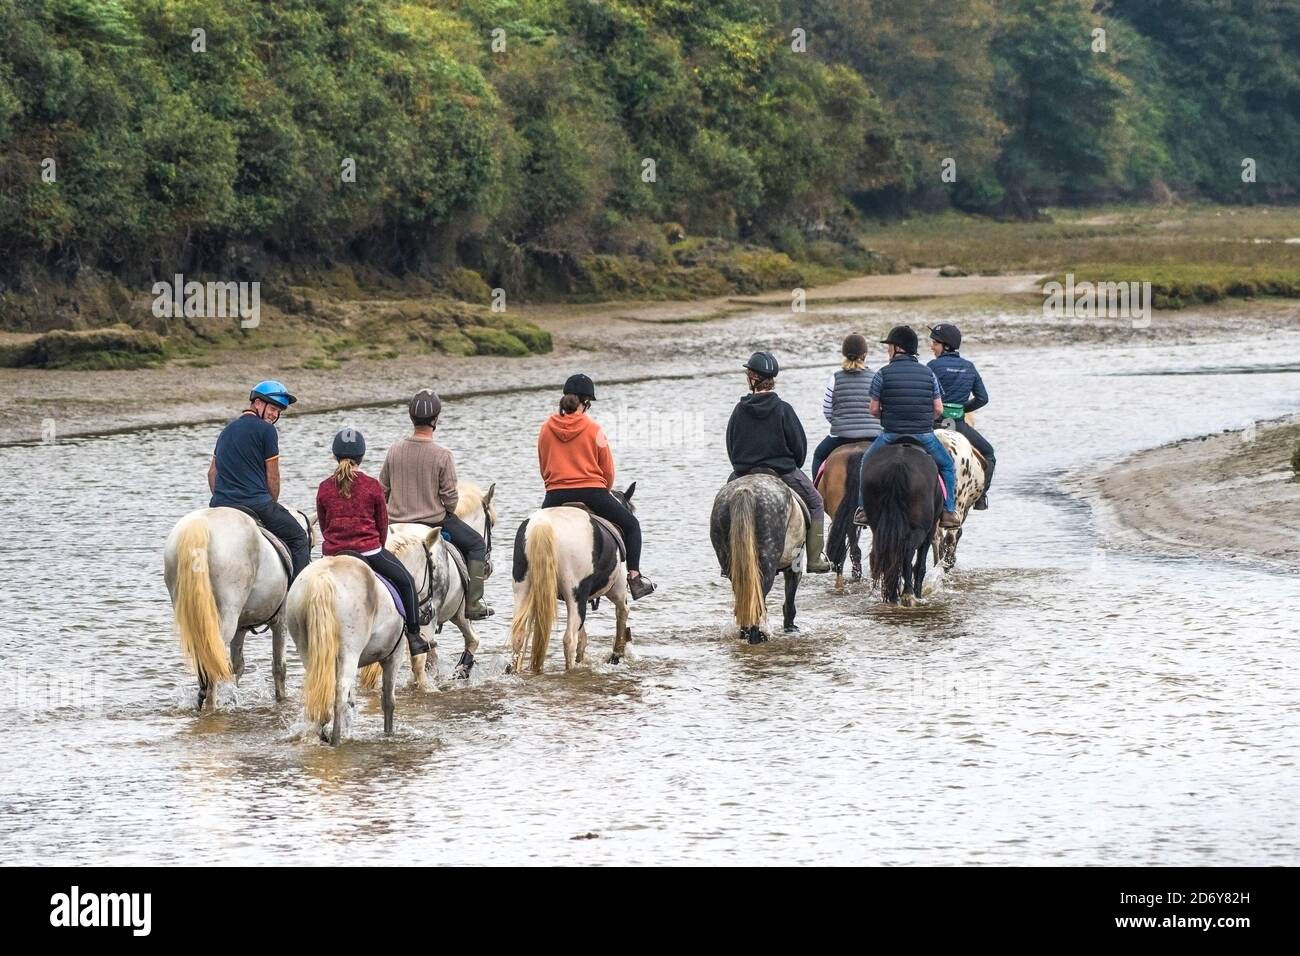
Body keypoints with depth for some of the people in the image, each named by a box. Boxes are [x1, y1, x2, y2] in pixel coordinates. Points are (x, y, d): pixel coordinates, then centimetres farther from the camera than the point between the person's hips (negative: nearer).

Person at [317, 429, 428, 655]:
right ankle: (413, 636, 14)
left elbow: (323, 525, 10)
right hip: (368, 550, -2)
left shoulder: (325, 488, 0)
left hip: (332, 553, 2)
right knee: (405, 580, 17)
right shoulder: (372, 486, -6)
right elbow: (383, 524, 4)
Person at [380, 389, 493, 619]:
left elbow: (382, 491, 1)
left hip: (396, 522, 4)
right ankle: (473, 604, 11)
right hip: (434, 521, -4)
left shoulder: (394, 451, -7)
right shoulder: (442, 455, -18)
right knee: (477, 544, 15)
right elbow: (450, 497, -14)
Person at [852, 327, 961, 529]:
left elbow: (874, 409, -4)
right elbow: (938, 409, 1)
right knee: (947, 465, 24)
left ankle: (863, 509, 19)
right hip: (925, 436, 1)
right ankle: (949, 511, 15)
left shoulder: (883, 374, -6)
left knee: (867, 463, 24)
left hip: (891, 435, -1)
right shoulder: (928, 374, 2)